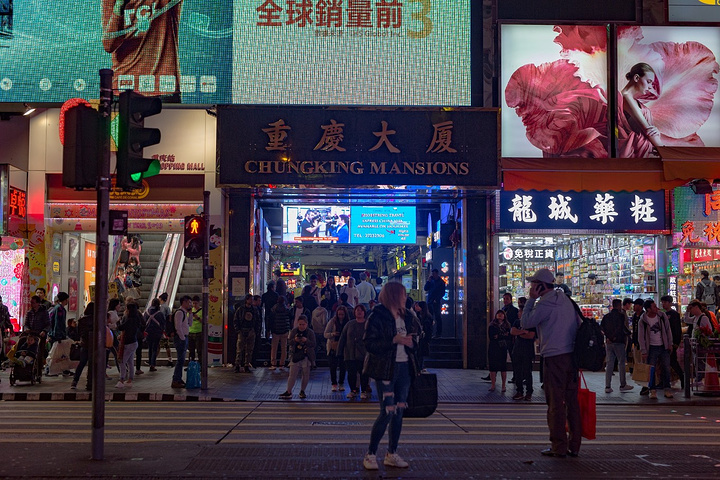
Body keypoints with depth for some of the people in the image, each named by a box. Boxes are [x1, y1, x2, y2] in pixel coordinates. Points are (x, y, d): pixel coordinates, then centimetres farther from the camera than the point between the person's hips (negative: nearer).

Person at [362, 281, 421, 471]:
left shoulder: (407, 317, 10)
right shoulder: (377, 317, -9)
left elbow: (416, 335, 20)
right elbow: (369, 343, -15)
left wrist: (412, 342, -3)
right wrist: (394, 340, -21)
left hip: (404, 368, 6)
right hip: (385, 369, -6)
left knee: (399, 412, 9)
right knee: (387, 412, -8)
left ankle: (392, 455, 19)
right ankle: (370, 454, 5)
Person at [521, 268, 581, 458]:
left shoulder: (545, 303, -12)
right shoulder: (566, 299, 14)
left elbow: (525, 323, -9)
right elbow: (579, 323, 18)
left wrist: (531, 299, -4)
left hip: (554, 357, -8)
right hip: (572, 355, 8)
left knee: (556, 403, -2)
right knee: (572, 400, 10)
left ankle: (558, 447, 0)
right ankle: (574, 445, 14)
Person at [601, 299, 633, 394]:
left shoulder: (606, 316, 11)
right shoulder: (621, 315, -8)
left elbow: (602, 327, 4)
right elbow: (620, 328, -18)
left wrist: (608, 337, 3)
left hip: (608, 343, 6)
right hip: (619, 342, -5)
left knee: (609, 363, 6)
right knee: (621, 363, 6)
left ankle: (607, 386, 2)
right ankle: (623, 385, 11)